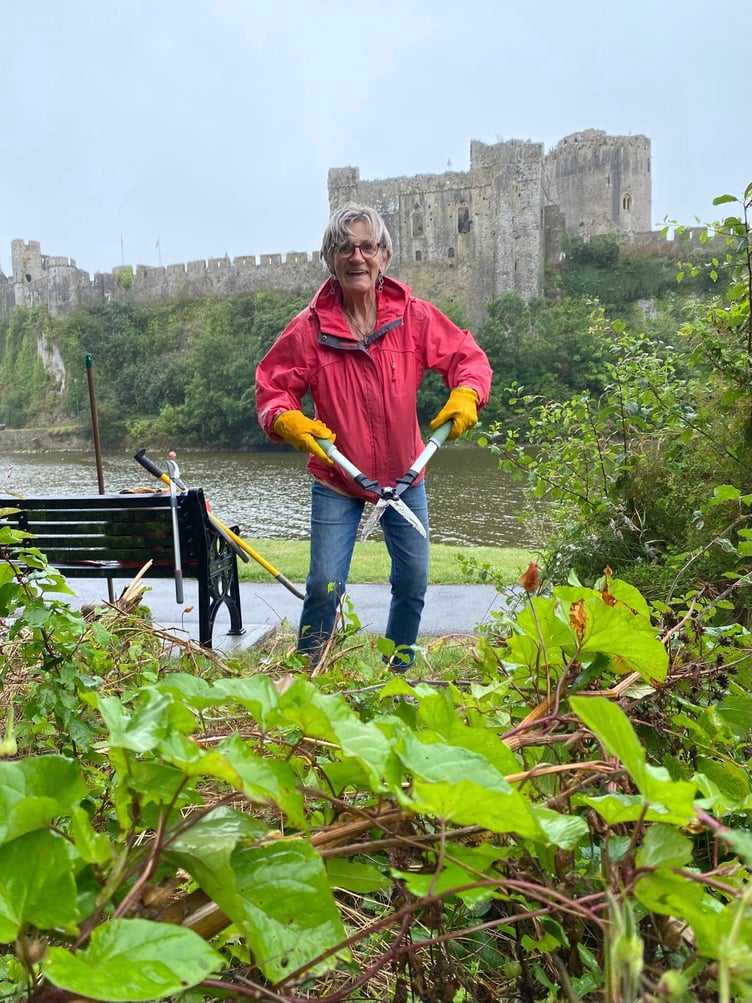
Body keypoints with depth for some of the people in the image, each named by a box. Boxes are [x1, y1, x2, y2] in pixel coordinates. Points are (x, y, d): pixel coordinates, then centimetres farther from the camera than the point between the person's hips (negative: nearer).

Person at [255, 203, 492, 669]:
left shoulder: (414, 317, -7)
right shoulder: (310, 329, -11)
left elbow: (468, 356, 0)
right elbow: (272, 389, -5)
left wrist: (466, 395, -21)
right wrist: (288, 421, -27)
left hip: (404, 474, 3)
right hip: (336, 479, -2)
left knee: (414, 581, 10)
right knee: (325, 586, -5)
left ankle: (399, 672, 34)